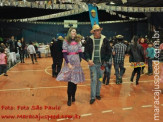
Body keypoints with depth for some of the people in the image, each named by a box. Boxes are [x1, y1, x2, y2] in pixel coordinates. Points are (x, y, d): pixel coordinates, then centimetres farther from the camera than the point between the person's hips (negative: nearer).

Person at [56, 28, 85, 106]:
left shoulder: (77, 42, 8)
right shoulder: (66, 42, -3)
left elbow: (80, 53, 5)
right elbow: (64, 54, -9)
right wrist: (68, 63, -19)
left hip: (77, 63, 3)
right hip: (69, 63, -3)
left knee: (75, 81, 7)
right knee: (70, 82, -5)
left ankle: (73, 96, 26)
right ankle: (69, 99, 10)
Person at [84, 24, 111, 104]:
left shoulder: (104, 40, 0)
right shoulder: (89, 40, -1)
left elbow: (109, 51, 7)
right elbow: (86, 51, 2)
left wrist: (105, 60, -1)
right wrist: (88, 59, -13)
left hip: (101, 63, 2)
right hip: (92, 63, -1)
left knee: (99, 79, 11)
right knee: (93, 80, -2)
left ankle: (98, 94, 29)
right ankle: (92, 97, 8)